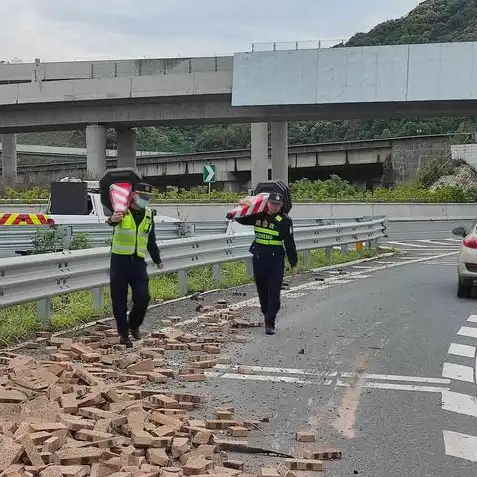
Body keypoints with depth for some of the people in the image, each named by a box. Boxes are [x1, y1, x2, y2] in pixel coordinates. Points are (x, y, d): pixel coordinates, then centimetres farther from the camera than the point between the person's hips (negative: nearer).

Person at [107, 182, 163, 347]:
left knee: (143, 298, -4)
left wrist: (157, 259, 25)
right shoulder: (122, 210, -4)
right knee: (119, 300, 1)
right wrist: (113, 219, -53)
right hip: (120, 260, -4)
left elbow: (151, 240, 23)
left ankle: (134, 325, 23)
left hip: (138, 262, 4)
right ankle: (123, 333, 16)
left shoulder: (148, 214, 12)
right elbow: (112, 220, -29)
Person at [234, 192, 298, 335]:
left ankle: (270, 324, -6)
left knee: (274, 293, -6)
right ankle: (267, 316, 32)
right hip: (258, 259, 5)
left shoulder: (285, 221, -6)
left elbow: (290, 244, -4)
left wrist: (293, 265, -5)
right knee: (262, 291, 15)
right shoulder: (258, 216, 6)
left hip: (276, 260, -4)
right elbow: (241, 220, 24)